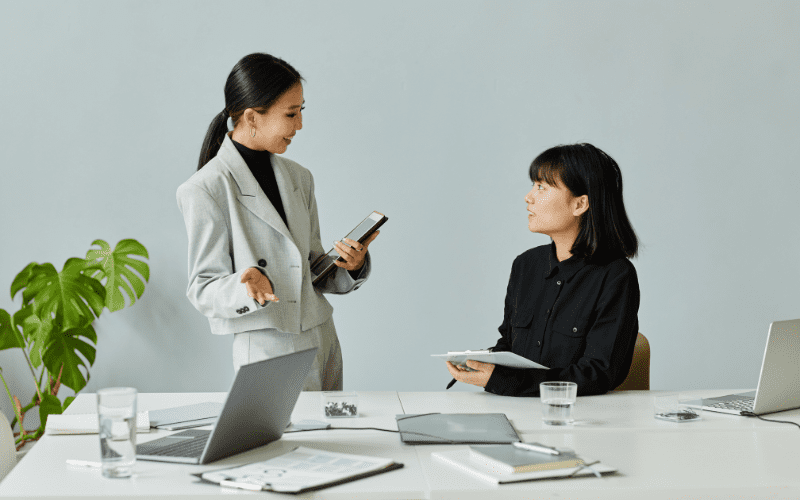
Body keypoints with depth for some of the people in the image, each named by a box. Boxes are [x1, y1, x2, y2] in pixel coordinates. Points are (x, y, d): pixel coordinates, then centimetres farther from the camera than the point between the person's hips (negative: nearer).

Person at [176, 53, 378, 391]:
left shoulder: (299, 178, 12)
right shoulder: (206, 190, -10)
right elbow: (203, 290, -10)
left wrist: (350, 267, -5)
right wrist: (247, 286, -30)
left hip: (323, 342, 7)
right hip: (268, 354, -6)